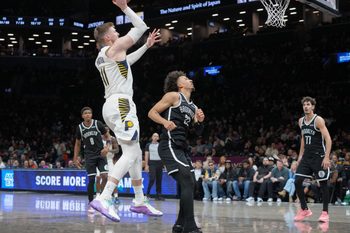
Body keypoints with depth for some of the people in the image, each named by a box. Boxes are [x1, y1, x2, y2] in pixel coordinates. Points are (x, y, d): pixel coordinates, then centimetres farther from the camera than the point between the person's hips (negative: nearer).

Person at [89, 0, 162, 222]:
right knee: (130, 154, -16)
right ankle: (103, 199, -26)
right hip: (121, 105, -10)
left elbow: (127, 61, 39)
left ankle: (140, 202, 19)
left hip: (113, 105, 10)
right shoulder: (115, 47, -4)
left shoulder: (101, 57, 22)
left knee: (136, 154, 14)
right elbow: (141, 27, 0)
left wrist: (147, 46, 40)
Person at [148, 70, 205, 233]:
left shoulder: (192, 107, 19)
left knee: (189, 184, 10)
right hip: (169, 146, -9)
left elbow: (198, 132, 21)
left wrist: (199, 121, 1)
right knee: (187, 183, -17)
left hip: (182, 148, 9)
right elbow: (152, 112, -5)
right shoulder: (174, 96, -2)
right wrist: (165, 122, -22)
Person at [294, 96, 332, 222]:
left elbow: (328, 139, -16)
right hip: (307, 156, 6)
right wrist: (300, 155, 17)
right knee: (297, 181, -3)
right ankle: (304, 209, 10)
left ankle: (325, 212, 10)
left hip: (319, 157, -6)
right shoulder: (301, 121, 9)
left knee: (323, 184, 0)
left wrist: (326, 157, -22)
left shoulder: (318, 120, -12)